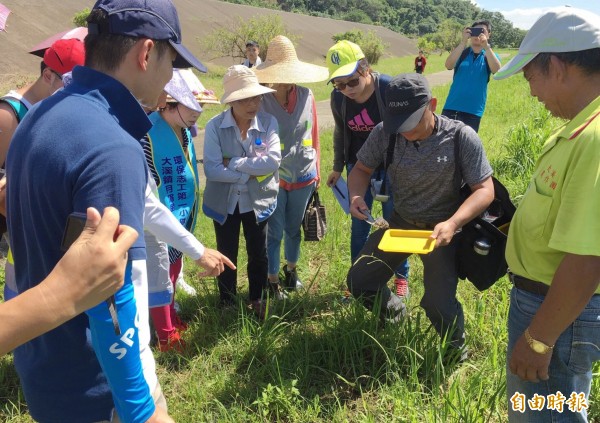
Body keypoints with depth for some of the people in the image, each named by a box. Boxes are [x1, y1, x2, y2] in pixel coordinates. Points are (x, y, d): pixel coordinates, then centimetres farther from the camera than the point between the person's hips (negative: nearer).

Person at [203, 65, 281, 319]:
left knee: (258, 254, 17)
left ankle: (258, 300, 39)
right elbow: (211, 169, -22)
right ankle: (227, 303, 36)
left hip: (257, 200, 1)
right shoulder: (215, 126, -15)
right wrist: (250, 173, -21)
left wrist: (233, 163, -22)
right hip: (224, 202, -1)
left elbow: (273, 161, -23)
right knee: (226, 255, 16)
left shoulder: (268, 122, -12)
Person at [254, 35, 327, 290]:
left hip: (303, 175, 3)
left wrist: (317, 172, 9)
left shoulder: (306, 96, -4)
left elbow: (314, 136, 4)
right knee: (274, 233, 7)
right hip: (273, 177, -3)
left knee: (294, 228, 20)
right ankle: (272, 281, 24)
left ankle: (291, 270, 42)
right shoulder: (261, 101, -13)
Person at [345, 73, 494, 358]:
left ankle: (456, 350, 23)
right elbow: (362, 169, 1)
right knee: (358, 282, 3)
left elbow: (485, 190, -19)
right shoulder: (385, 133, -15)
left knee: (439, 304, -14)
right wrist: (356, 196, -22)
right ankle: (395, 317, 38)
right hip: (400, 222, 4)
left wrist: (453, 223, -36)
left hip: (441, 229, -4)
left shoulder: (461, 137, -23)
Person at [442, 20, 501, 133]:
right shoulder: (461, 52, 7)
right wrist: (463, 42, -21)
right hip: (451, 107, 0)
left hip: (473, 111, 0)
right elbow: (448, 65, -14)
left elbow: (496, 70, -15)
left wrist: (486, 46, -25)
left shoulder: (490, 55, 7)